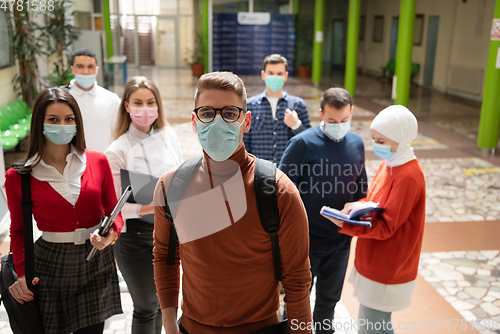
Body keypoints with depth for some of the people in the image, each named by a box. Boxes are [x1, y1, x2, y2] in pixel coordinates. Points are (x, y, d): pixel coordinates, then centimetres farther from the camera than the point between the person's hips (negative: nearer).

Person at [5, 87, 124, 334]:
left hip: (96, 263, 1)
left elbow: (113, 212, 5)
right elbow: (18, 230, 7)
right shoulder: (18, 177, -6)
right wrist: (22, 272, -6)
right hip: (50, 266, -1)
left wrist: (111, 233, -16)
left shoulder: (98, 162, -3)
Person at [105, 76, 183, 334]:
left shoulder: (169, 136, -1)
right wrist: (149, 208, -27)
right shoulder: (117, 150, -14)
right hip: (136, 238, -4)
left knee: (161, 302, 21)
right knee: (145, 308, 12)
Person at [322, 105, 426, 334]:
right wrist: (359, 205, -8)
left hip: (385, 271, -9)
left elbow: (386, 227, -23)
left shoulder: (408, 177, -23)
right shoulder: (388, 165, 6)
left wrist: (345, 224, -30)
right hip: (372, 263, 9)